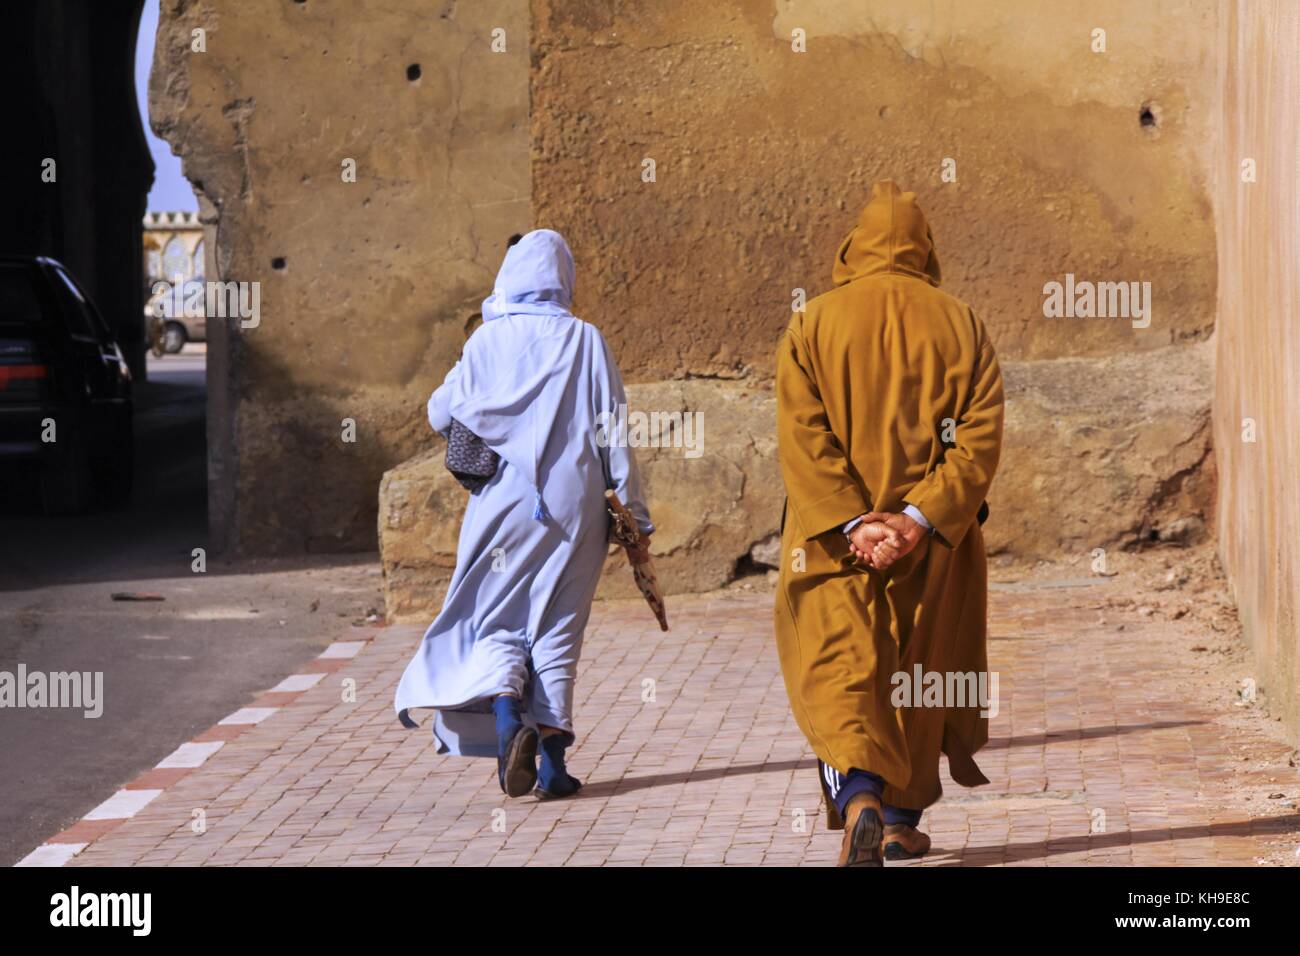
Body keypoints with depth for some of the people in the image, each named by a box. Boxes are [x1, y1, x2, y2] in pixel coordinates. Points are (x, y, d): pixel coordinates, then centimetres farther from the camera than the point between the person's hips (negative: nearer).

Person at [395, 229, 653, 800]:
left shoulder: (489, 339, 0)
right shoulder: (585, 341, -1)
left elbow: (442, 414, 5)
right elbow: (613, 431, -2)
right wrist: (634, 517, 3)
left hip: (505, 503, 0)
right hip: (573, 507, 0)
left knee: (496, 620, 9)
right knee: (558, 624, 7)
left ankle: (505, 708, -19)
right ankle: (552, 754, 3)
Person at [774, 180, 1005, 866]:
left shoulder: (812, 325, -2)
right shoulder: (961, 326, 1)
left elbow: (801, 436, -12)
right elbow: (980, 435, -8)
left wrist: (852, 523, -16)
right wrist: (920, 517, -14)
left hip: (833, 536, -2)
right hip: (933, 542, 2)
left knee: (837, 670, 0)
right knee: (921, 672, 16)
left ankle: (858, 797, -24)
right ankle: (904, 817, 24)